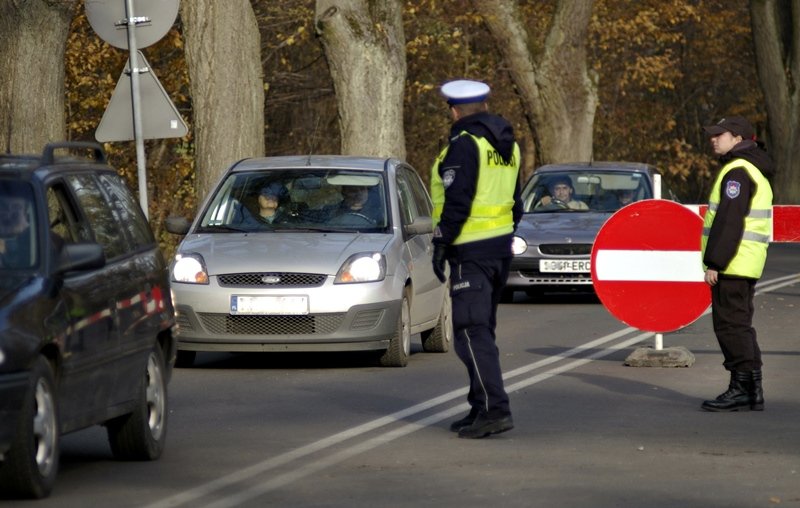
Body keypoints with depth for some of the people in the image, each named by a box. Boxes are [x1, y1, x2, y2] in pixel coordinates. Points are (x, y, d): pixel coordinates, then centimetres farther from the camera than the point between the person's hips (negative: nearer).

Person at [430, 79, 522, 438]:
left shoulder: (464, 144, -14)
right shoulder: (507, 145, 14)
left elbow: (457, 202, -19)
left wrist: (440, 244, -13)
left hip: (471, 251, -9)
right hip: (501, 246, 9)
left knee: (472, 332, -10)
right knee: (482, 330, 15)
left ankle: (495, 408, -19)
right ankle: (482, 408, 17)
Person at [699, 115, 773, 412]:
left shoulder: (737, 172, -14)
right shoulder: (755, 171, 19)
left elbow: (729, 221, -21)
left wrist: (713, 262, -21)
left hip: (731, 263, -11)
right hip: (748, 264, 11)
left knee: (730, 324, -8)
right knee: (739, 324, 13)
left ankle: (742, 387, -10)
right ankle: (752, 390, 14)